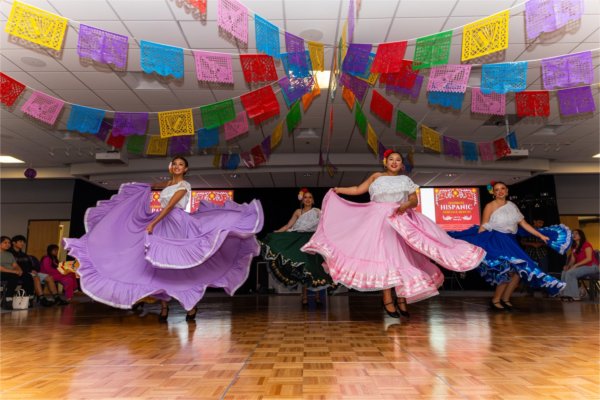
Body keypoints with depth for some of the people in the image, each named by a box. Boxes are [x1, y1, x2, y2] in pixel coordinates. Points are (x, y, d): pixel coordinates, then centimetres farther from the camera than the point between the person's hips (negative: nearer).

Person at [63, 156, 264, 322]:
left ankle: (191, 306, 6)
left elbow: (170, 207, -18)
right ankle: (164, 307, 6)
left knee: (185, 267, -5)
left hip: (178, 227, -7)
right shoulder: (168, 184, 15)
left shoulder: (184, 185, -6)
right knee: (162, 266, 1)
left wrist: (152, 223, -23)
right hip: (163, 226, 7)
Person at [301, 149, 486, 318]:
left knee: (403, 258, -2)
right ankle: (387, 300, -5)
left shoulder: (405, 180, 14)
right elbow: (358, 189, 11)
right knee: (385, 257, -6)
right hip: (381, 221, -2)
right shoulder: (376, 176, 12)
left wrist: (406, 205, -13)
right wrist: (339, 190, 6)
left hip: (401, 220, 2)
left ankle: (402, 298, 6)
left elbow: (414, 200, 8)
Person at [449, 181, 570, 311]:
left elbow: (524, 224, 12)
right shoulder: (490, 206, -5)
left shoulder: (512, 206, 11)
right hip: (496, 241, -7)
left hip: (510, 241, 7)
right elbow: (483, 227, -8)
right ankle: (495, 300, -3)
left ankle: (505, 299, 14)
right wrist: (477, 244, -15)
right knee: (508, 270, -17)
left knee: (520, 269, 0)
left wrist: (541, 235, 9)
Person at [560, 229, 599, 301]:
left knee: (570, 273, -28)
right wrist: (568, 266, -12)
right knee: (564, 272, -17)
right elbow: (572, 259, 10)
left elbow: (589, 258, -17)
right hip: (581, 267, 7)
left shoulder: (586, 244, -8)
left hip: (591, 266, -7)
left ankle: (574, 296, -25)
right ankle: (565, 294, -21)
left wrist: (575, 265, -23)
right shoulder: (574, 247, 14)